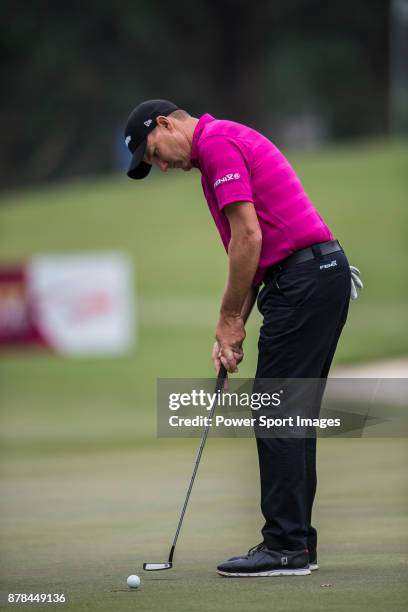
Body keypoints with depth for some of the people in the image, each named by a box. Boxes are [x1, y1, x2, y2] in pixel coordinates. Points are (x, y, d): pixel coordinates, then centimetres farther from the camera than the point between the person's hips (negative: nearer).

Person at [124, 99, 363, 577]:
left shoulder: (217, 142, -9)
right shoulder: (229, 143, 23)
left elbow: (249, 237, -16)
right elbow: (252, 251, 23)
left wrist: (229, 320, -7)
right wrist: (233, 328, 16)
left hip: (304, 280, -10)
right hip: (324, 274, 10)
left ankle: (285, 548, -6)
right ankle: (296, 542, 14)